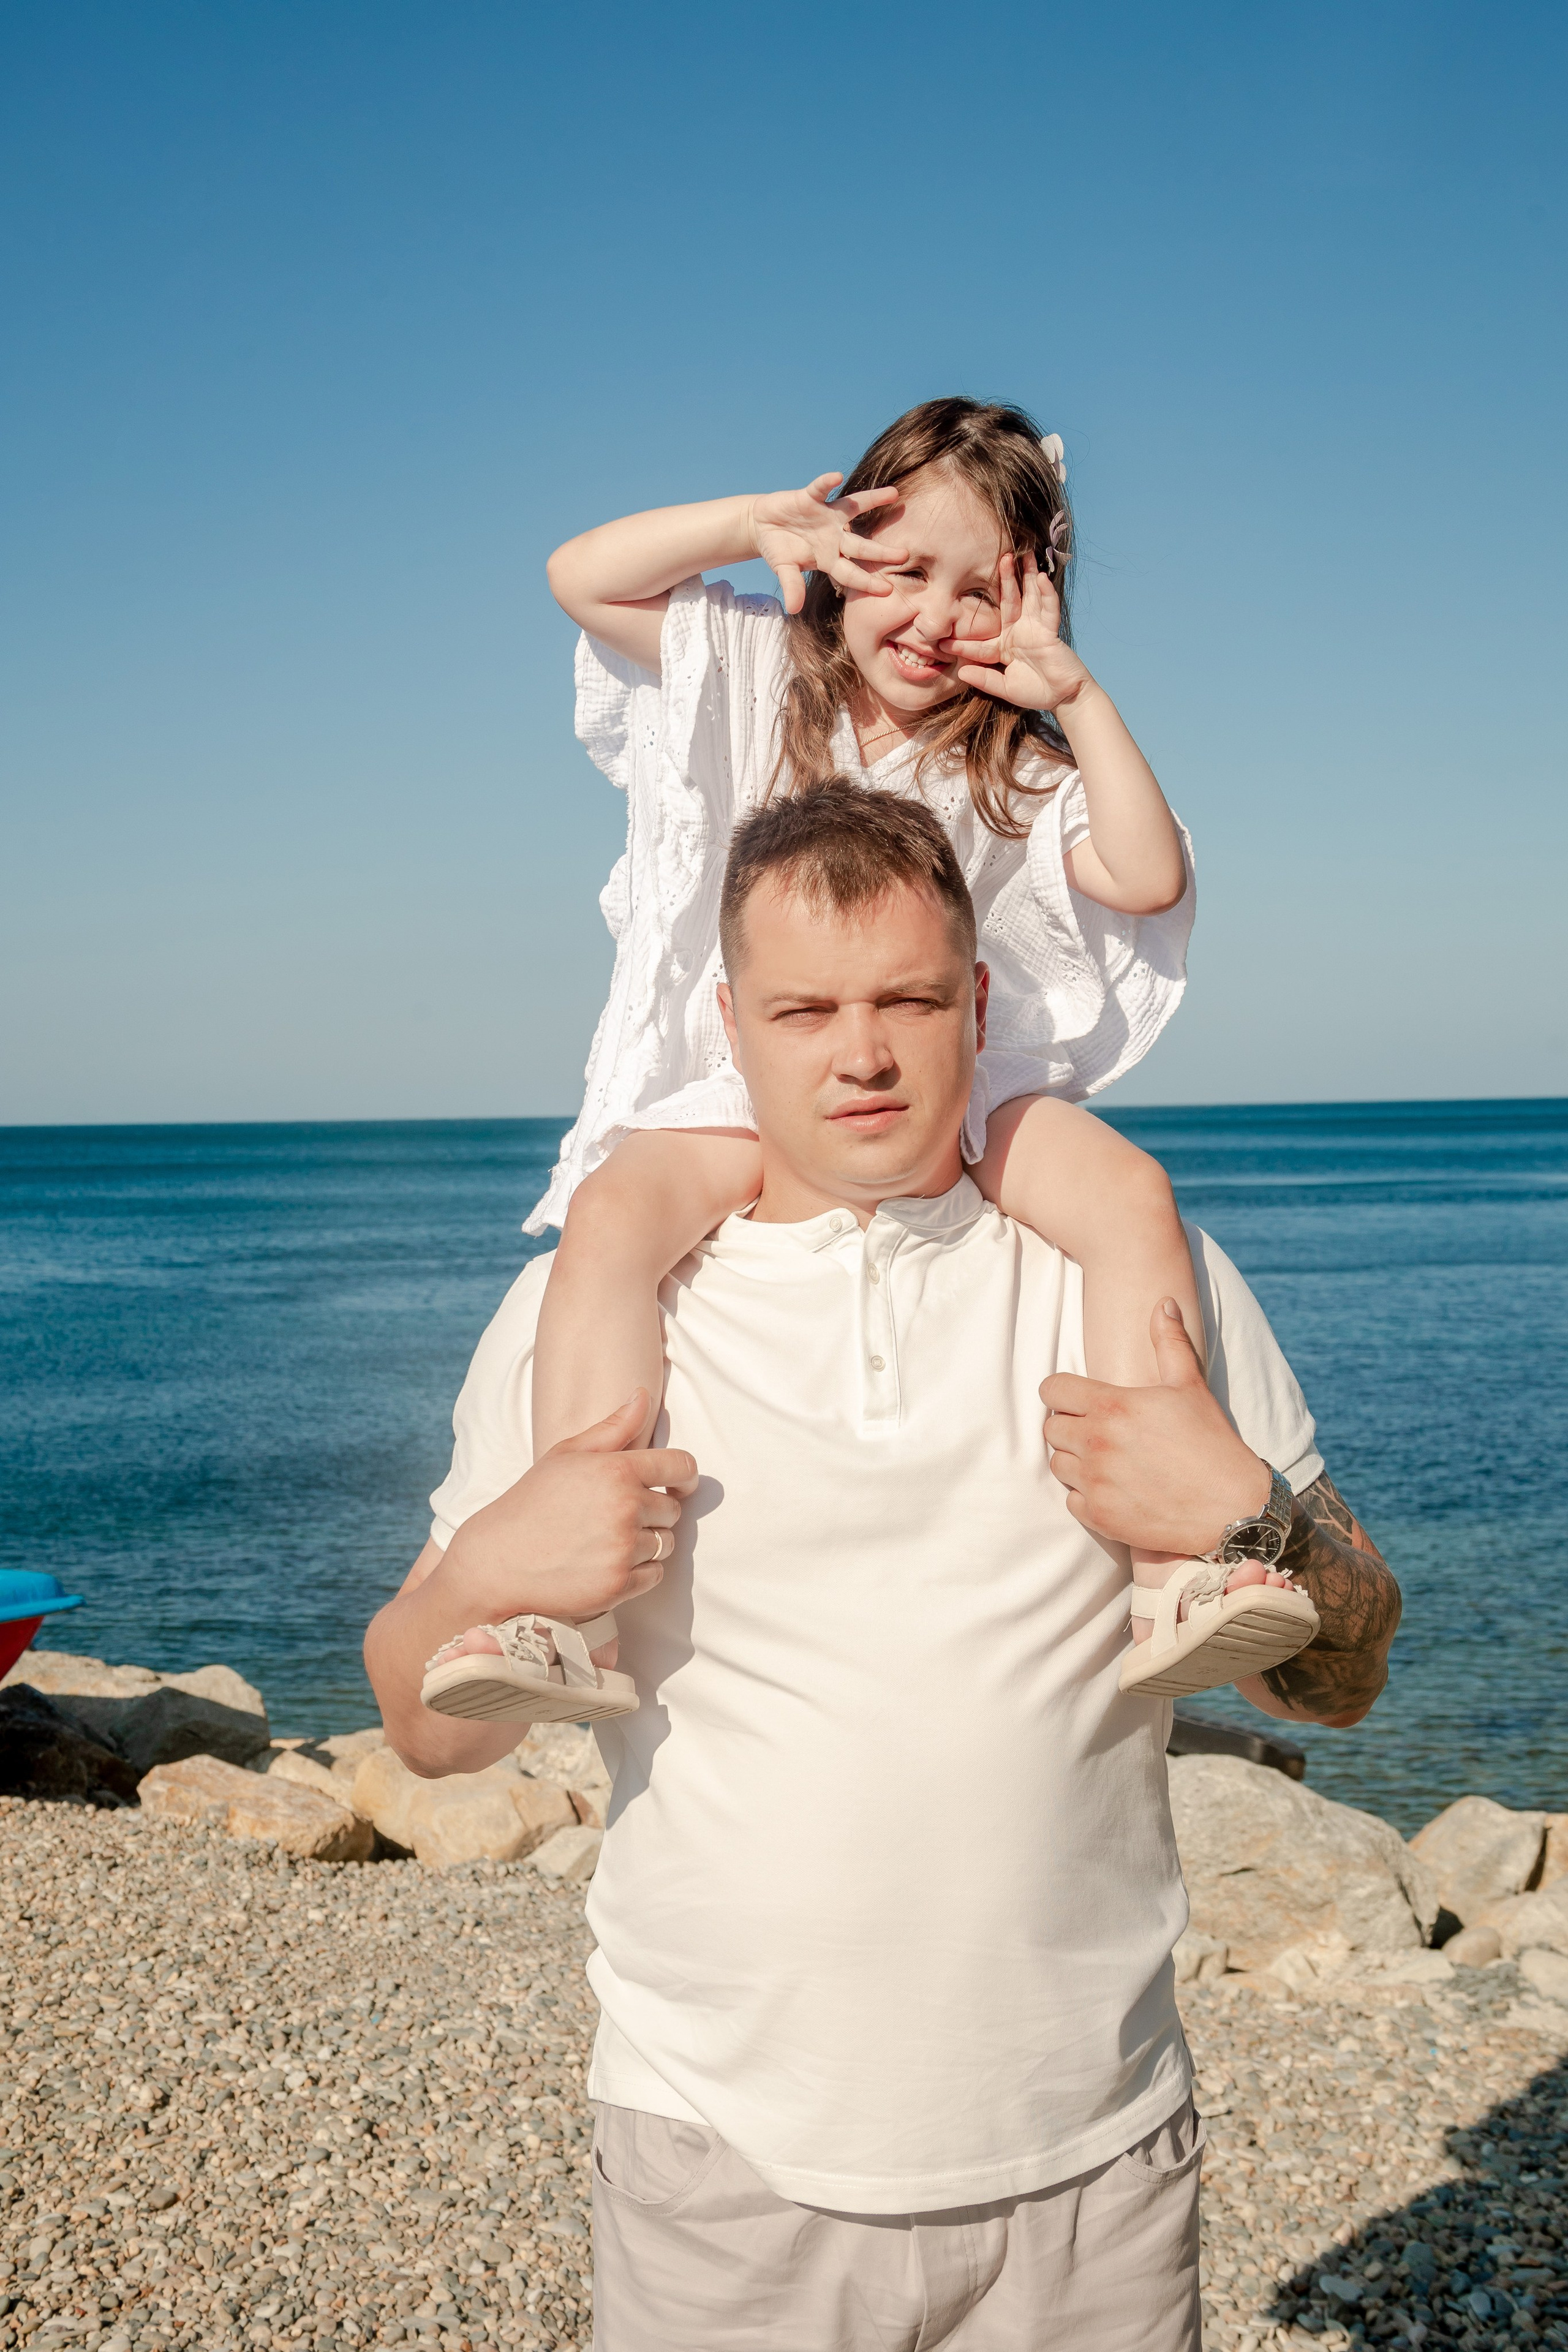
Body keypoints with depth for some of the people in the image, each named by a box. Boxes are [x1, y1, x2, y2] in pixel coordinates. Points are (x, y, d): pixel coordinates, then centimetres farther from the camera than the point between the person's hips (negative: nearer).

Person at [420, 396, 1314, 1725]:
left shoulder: (1013, 773, 11)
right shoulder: (752, 672, 11)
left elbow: (1149, 879, -4)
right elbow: (580, 577, 4)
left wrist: (1074, 693, -5)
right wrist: (762, 524, -4)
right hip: (738, 1094, -1)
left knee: (1132, 1194, -26)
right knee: (614, 1214, -33)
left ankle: (1168, 1565, -30)